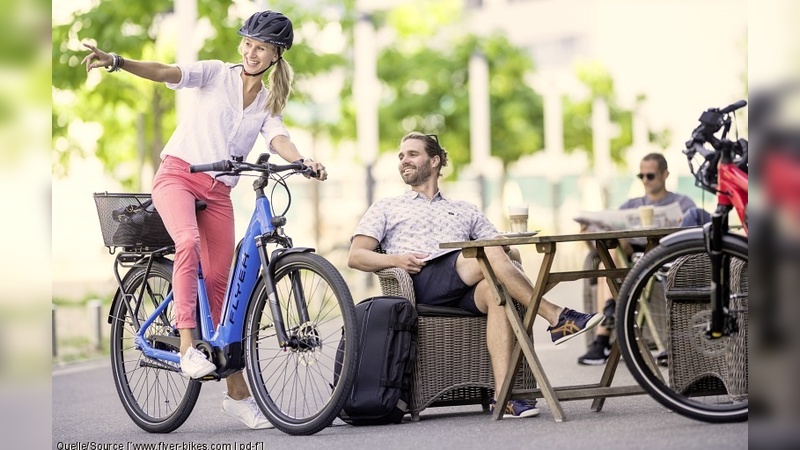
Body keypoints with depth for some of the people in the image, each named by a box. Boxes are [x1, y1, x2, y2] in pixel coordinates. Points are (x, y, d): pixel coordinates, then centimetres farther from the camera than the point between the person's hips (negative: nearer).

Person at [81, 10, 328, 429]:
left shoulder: (269, 104, 12)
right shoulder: (217, 74, 2)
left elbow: (278, 139, -7)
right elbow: (167, 73, -12)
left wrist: (303, 161, -30)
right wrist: (116, 61, -29)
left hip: (219, 191, 4)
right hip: (178, 174, -3)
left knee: (220, 283, 2)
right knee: (189, 242, -34)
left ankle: (237, 392, 7)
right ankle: (187, 346, -33)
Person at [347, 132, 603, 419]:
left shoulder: (465, 211, 33)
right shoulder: (386, 208, 27)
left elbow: (505, 249, 23)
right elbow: (355, 257, 13)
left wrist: (509, 253, -3)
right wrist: (395, 259, -7)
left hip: (465, 290, 3)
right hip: (421, 283, -3)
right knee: (491, 254, -30)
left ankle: (502, 395, -45)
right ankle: (556, 318, -32)